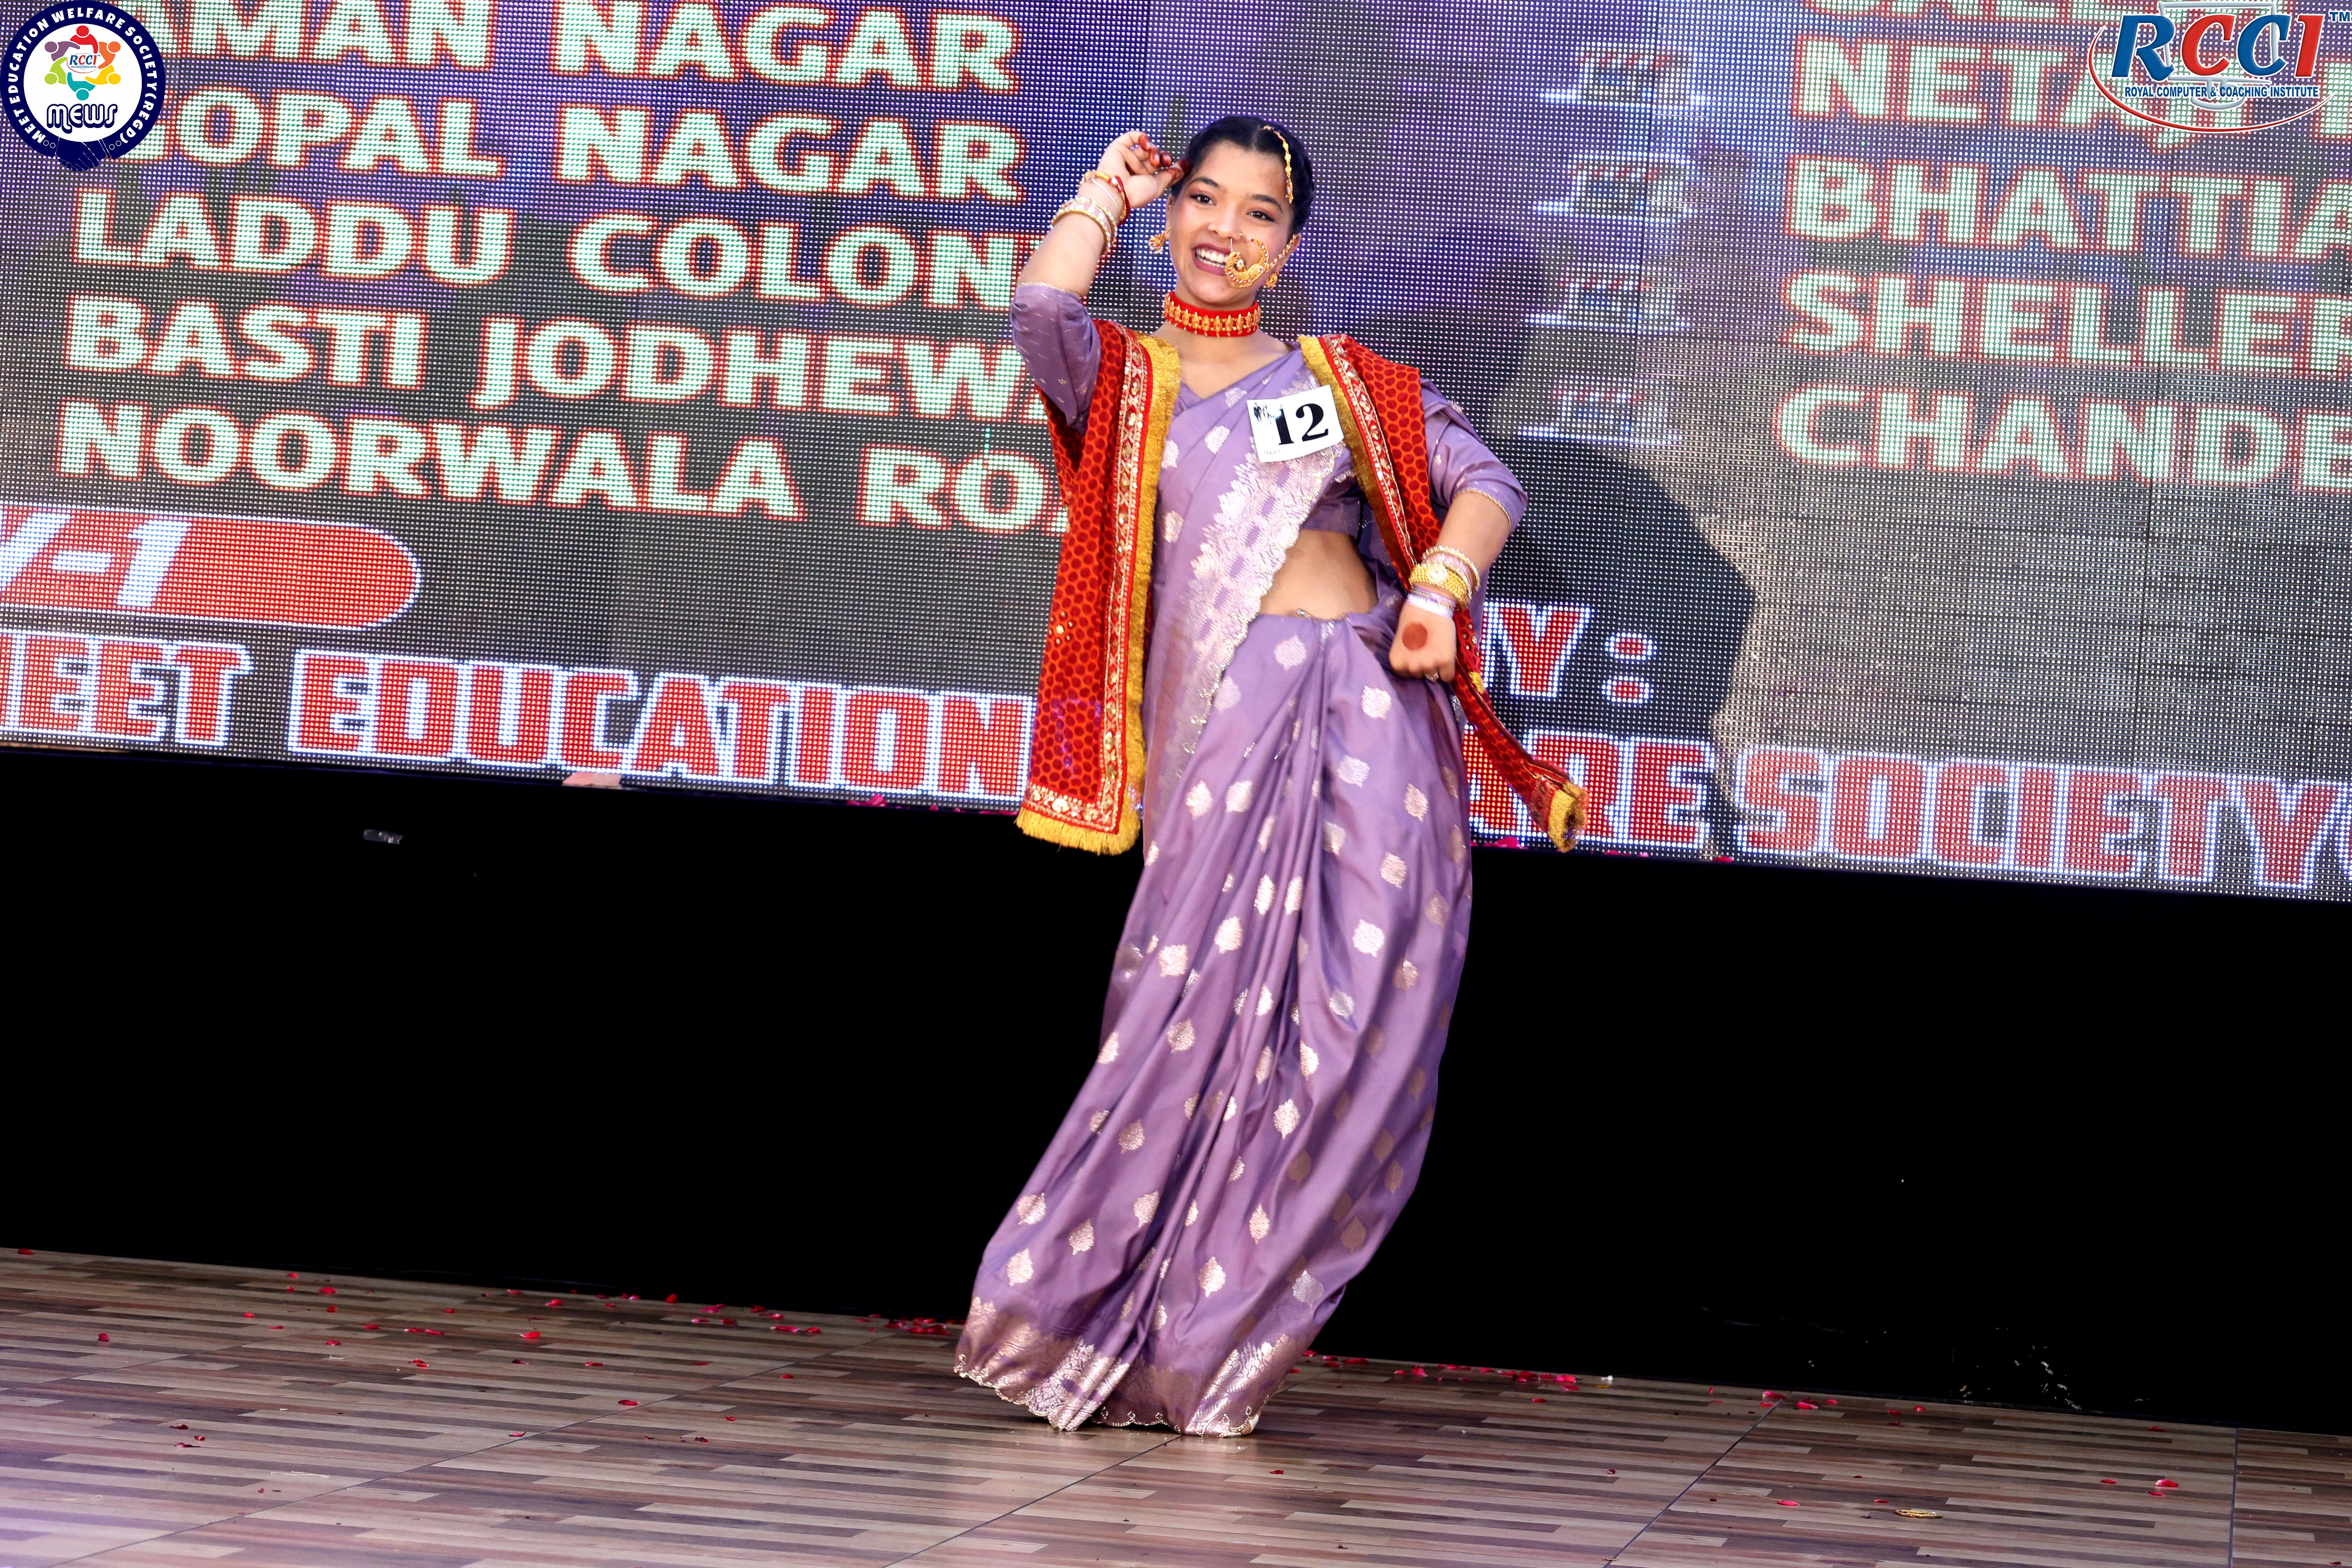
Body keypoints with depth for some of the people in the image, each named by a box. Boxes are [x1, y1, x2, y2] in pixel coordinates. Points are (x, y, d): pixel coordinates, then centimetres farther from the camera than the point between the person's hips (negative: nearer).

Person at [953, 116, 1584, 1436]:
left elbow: (1484, 480, 12)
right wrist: (1109, 191, 9)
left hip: (1375, 720, 2)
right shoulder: (1123, 380, 15)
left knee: (1348, 1038, -5)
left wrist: (1439, 587, -7)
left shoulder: (1349, 381, 21)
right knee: (1204, 1007, -11)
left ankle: (1196, 1349, 3)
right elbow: (1043, 310, -8)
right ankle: (1073, 1316, 0)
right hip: (1226, 723, -2)